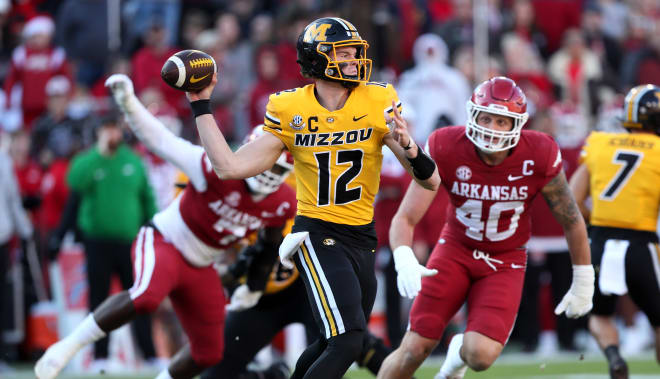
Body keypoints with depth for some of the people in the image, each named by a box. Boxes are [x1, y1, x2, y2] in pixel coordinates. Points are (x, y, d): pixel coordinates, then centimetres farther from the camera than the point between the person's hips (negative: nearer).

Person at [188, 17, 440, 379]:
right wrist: (201, 106, -1)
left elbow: (431, 181, -5)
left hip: (363, 239, 4)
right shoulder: (289, 111, -5)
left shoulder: (378, 104, -4)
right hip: (317, 235, -4)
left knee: (334, 343, 17)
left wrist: (409, 148, -27)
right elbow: (230, 167, -2)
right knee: (346, 342, -20)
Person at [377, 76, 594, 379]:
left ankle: (461, 352, 20)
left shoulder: (539, 157, -19)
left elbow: (572, 221, -4)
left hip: (505, 262, 0)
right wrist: (404, 260, -41)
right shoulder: (446, 149, -20)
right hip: (456, 249, 0)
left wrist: (583, 283, 3)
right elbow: (405, 218, -20)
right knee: (413, 351, -10)